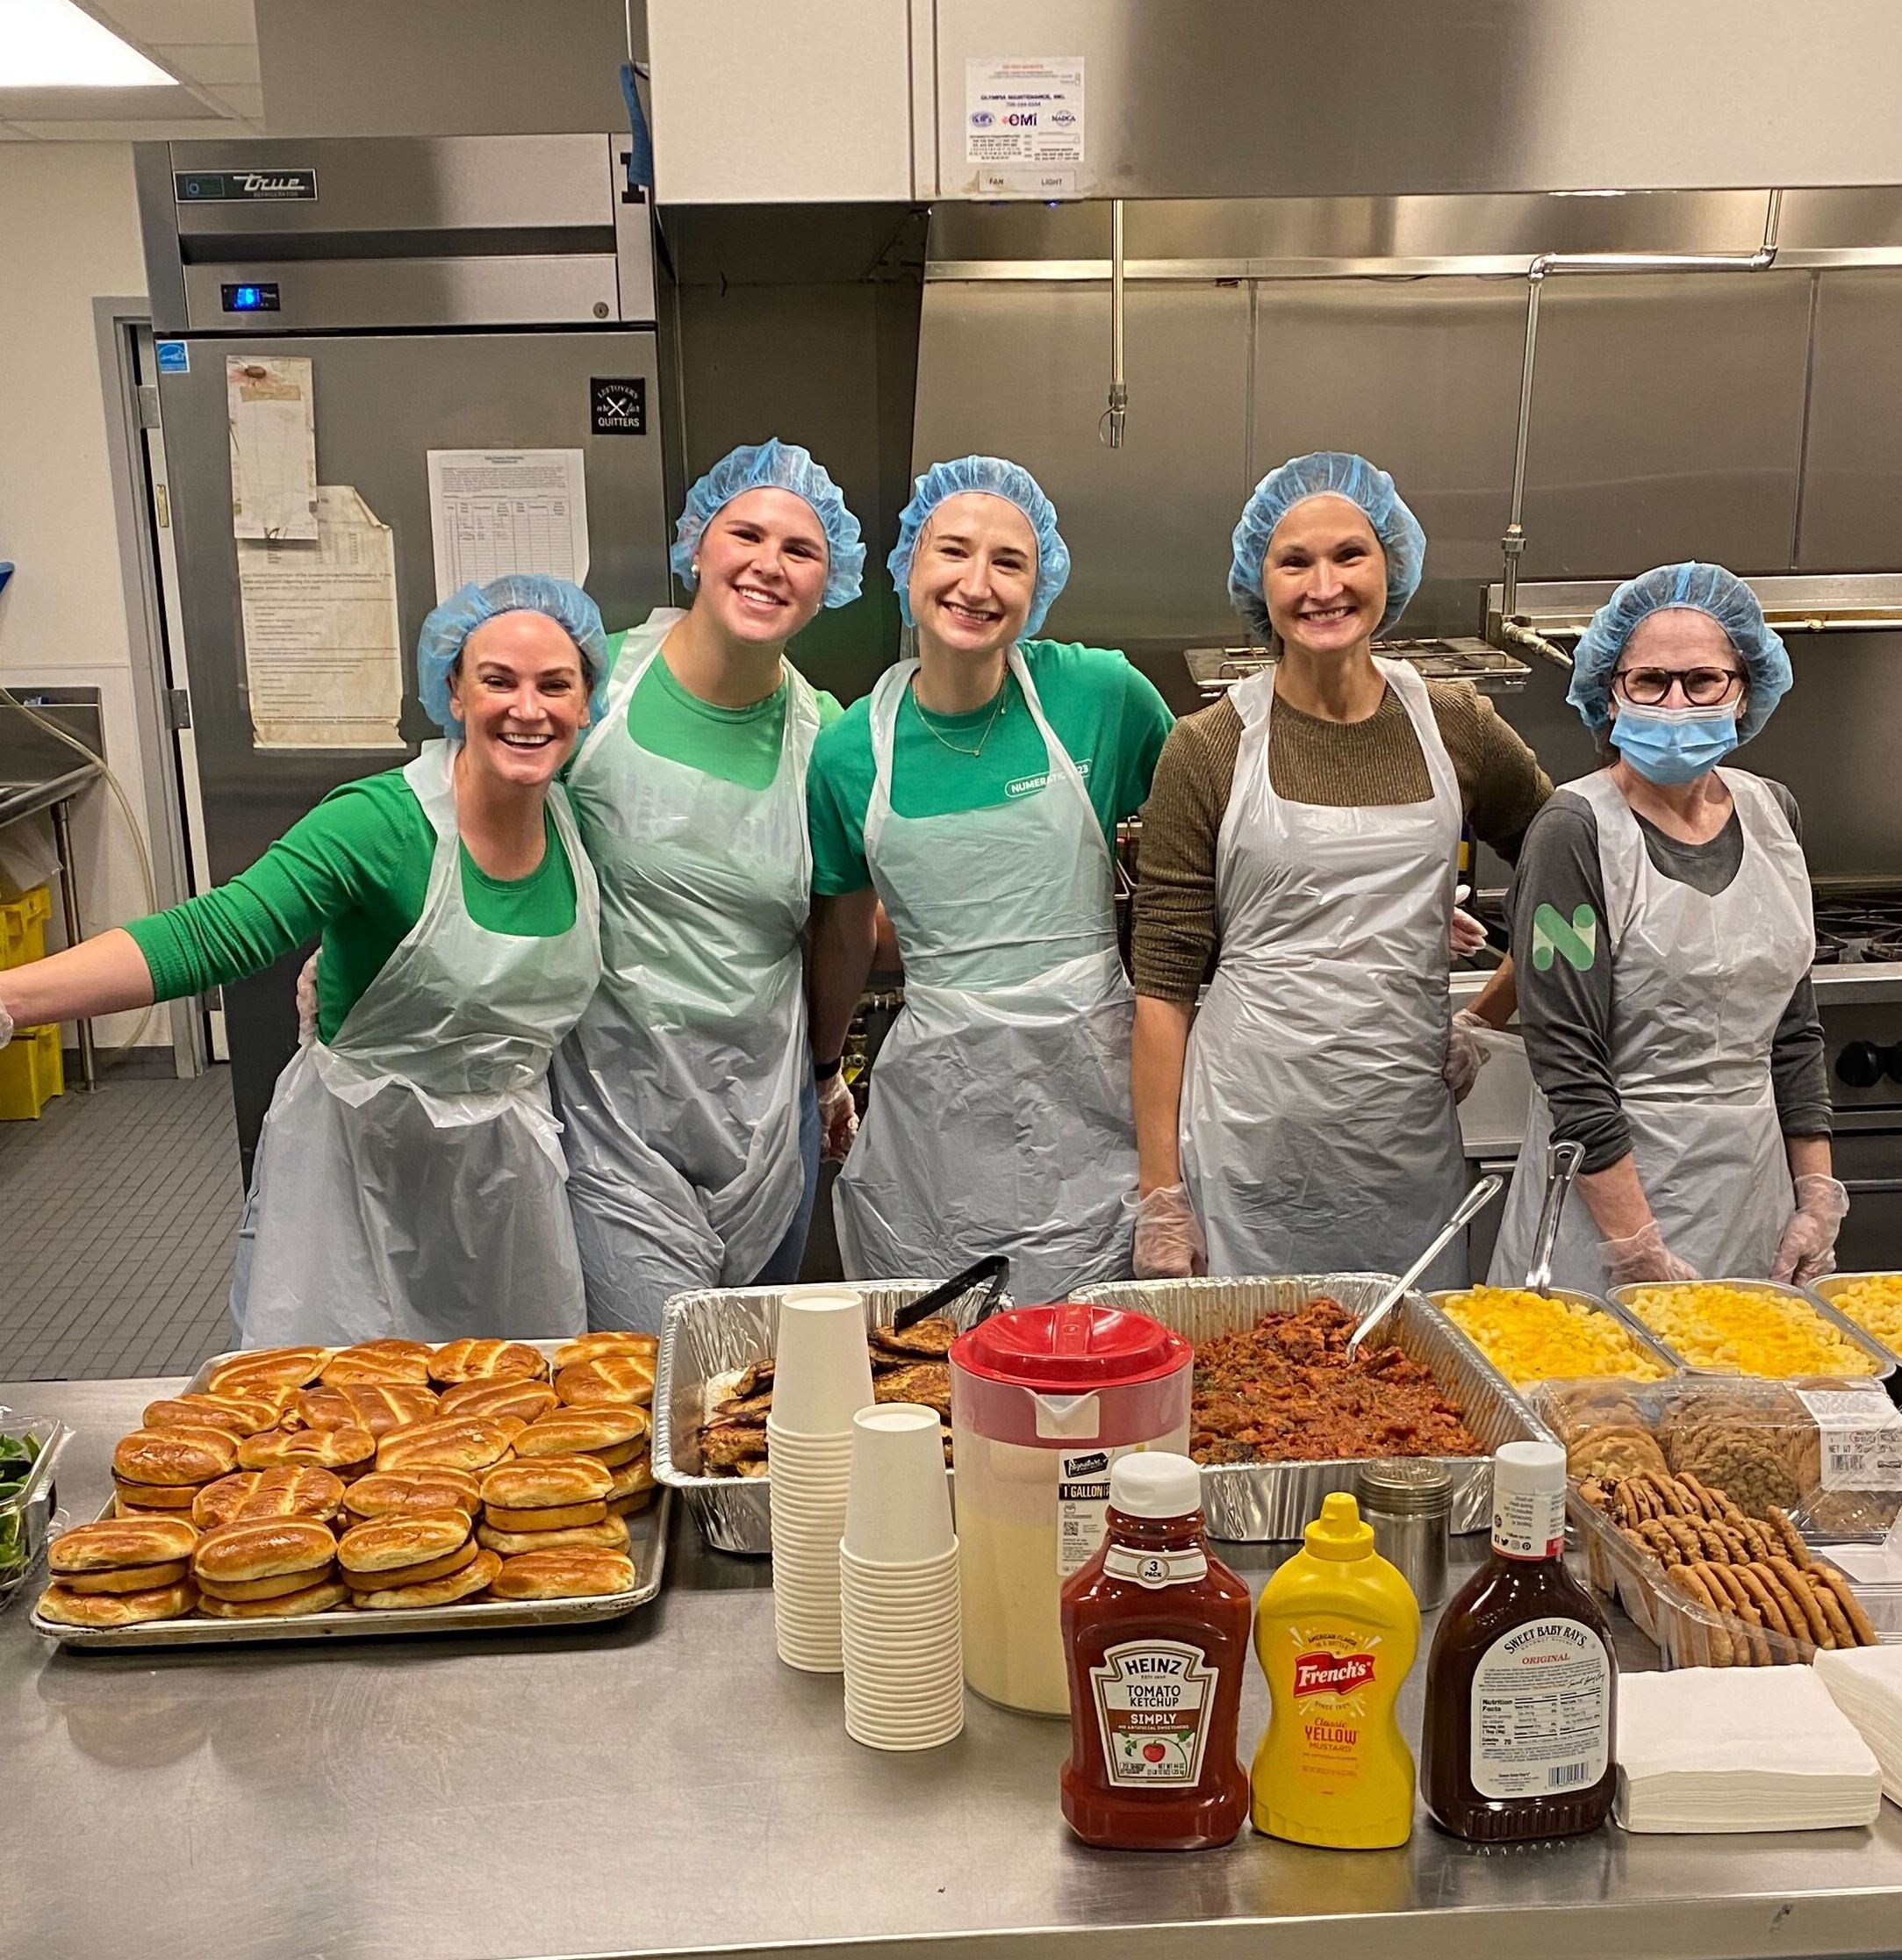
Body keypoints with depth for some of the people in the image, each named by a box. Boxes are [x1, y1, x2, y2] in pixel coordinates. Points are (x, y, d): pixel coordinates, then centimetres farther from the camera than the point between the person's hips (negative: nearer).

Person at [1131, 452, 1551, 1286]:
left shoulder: (1454, 726, 4)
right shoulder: (1208, 749, -3)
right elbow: (1163, 984, -3)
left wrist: (1485, 1019, 9)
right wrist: (1160, 1197, -6)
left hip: (1409, 1148, 3)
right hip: (1248, 1156, -2)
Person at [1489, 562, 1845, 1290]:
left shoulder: (1771, 813, 6)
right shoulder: (1576, 831, -13)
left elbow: (1794, 1030, 13)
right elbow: (1568, 1065, -17)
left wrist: (1817, 1197, 7)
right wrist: (1640, 1253, -17)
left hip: (1754, 1187, 6)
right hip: (1609, 1182, -5)